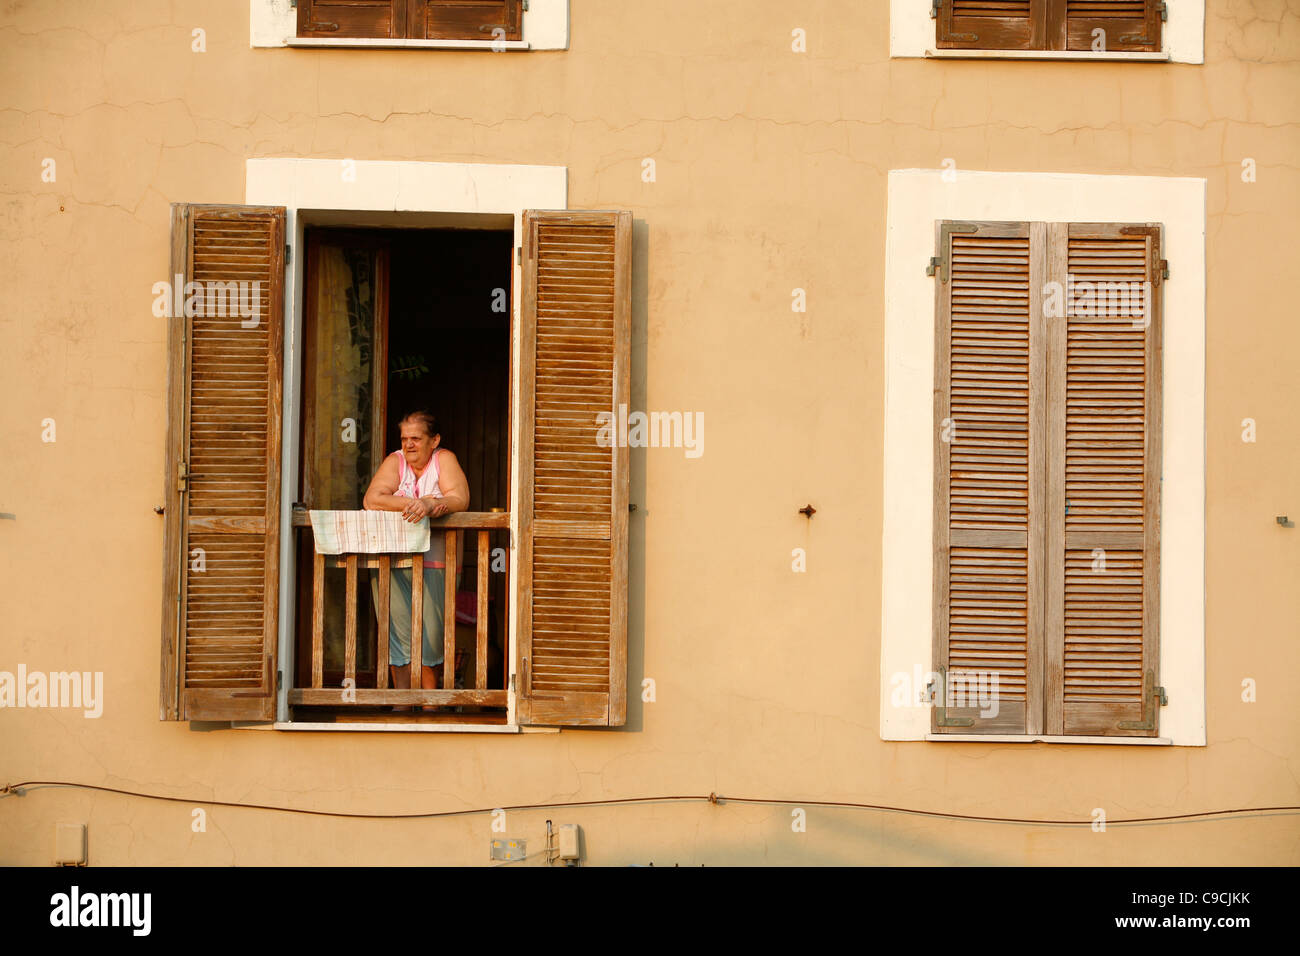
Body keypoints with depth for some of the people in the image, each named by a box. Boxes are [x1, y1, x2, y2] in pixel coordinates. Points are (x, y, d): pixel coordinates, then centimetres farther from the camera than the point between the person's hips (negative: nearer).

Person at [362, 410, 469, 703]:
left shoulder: (444, 460, 4)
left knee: (431, 635, -3)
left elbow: (460, 500, -10)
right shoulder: (395, 461, 6)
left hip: (434, 561, -1)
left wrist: (429, 506, -28)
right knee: (397, 633, -3)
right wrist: (416, 503, -17)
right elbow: (371, 500, -8)